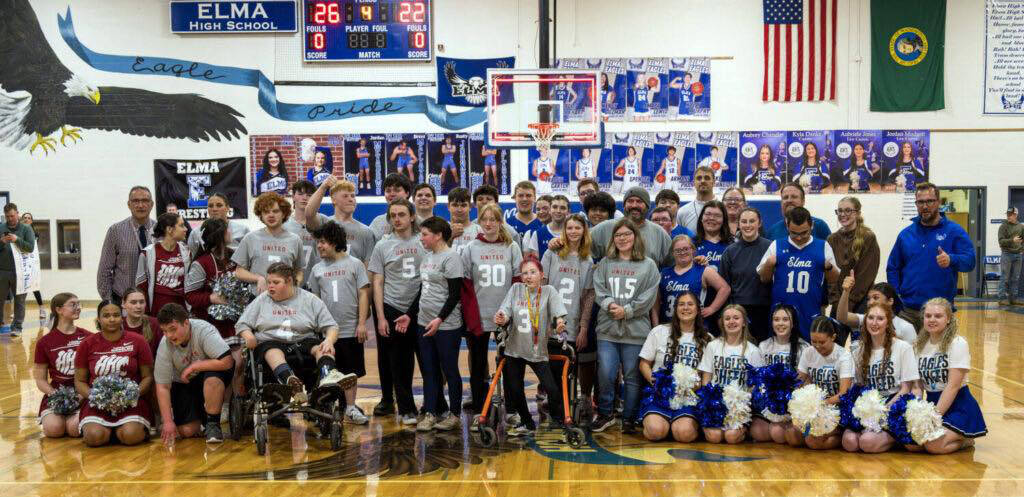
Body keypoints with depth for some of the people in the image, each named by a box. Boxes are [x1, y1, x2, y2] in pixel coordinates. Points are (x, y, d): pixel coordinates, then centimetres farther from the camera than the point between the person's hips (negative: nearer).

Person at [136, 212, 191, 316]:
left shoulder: (185, 251, 4)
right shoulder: (148, 253, -4)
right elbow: (141, 284, 2)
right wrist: (143, 314, 0)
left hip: (180, 307, 2)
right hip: (156, 309, -2)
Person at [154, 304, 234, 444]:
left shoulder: (203, 330, -27)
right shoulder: (165, 345, -17)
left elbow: (227, 362, -36)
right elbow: (162, 386, -13)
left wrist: (193, 366, -27)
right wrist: (168, 422, -19)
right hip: (184, 384, 3)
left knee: (212, 377, -38)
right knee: (186, 430, -12)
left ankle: (213, 423, -16)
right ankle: (199, 415, 23)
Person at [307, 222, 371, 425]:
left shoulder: (354, 264, 0)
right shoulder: (317, 269, 8)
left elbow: (363, 295, -2)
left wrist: (362, 323, -8)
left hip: (351, 330, -2)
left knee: (351, 371, 6)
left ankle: (351, 408, 15)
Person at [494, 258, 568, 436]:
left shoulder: (549, 291, -3)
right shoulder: (516, 289, 3)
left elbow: (558, 310, -18)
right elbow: (506, 312, -5)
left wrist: (560, 322, -40)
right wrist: (502, 319, -28)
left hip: (538, 351, -3)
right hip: (514, 349, 3)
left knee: (551, 388, -11)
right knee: (514, 390, 8)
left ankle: (559, 420, 14)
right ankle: (526, 423, 30)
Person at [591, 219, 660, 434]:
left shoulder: (648, 265, 5)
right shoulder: (605, 263, 12)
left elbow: (649, 297, -3)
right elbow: (598, 290, 4)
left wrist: (626, 310, -11)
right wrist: (609, 304, -14)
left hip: (636, 330, -1)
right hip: (607, 329, 1)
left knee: (632, 376, 4)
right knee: (605, 374, -4)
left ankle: (629, 419, 16)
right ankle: (604, 414, 14)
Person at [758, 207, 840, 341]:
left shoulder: (823, 246, 5)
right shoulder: (776, 246, 6)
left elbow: (834, 279, 12)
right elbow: (763, 278, 11)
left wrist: (829, 268, -9)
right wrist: (769, 264, -9)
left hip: (811, 315, 0)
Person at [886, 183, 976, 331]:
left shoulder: (954, 231, 0)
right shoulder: (906, 234, 10)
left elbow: (970, 260, -11)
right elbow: (892, 268, 14)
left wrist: (951, 260, -33)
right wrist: (896, 297, 2)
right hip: (908, 311, 3)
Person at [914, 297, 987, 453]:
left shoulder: (957, 344, -11)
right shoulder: (920, 345, 7)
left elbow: (953, 386, -16)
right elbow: (918, 384, 7)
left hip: (958, 406, -5)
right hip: (931, 402, 5)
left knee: (933, 445, -27)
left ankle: (966, 439, 5)